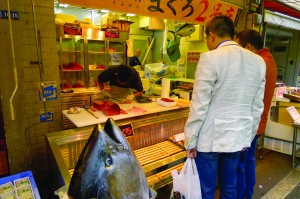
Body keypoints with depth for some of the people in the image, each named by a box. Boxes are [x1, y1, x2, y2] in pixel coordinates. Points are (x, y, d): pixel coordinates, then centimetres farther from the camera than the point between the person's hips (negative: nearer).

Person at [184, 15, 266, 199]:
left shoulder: (211, 58, -14)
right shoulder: (258, 61, 5)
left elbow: (200, 105, -15)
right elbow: (257, 106, 9)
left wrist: (190, 140, -5)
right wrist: (248, 137, 18)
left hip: (211, 138, -6)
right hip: (238, 136, 6)